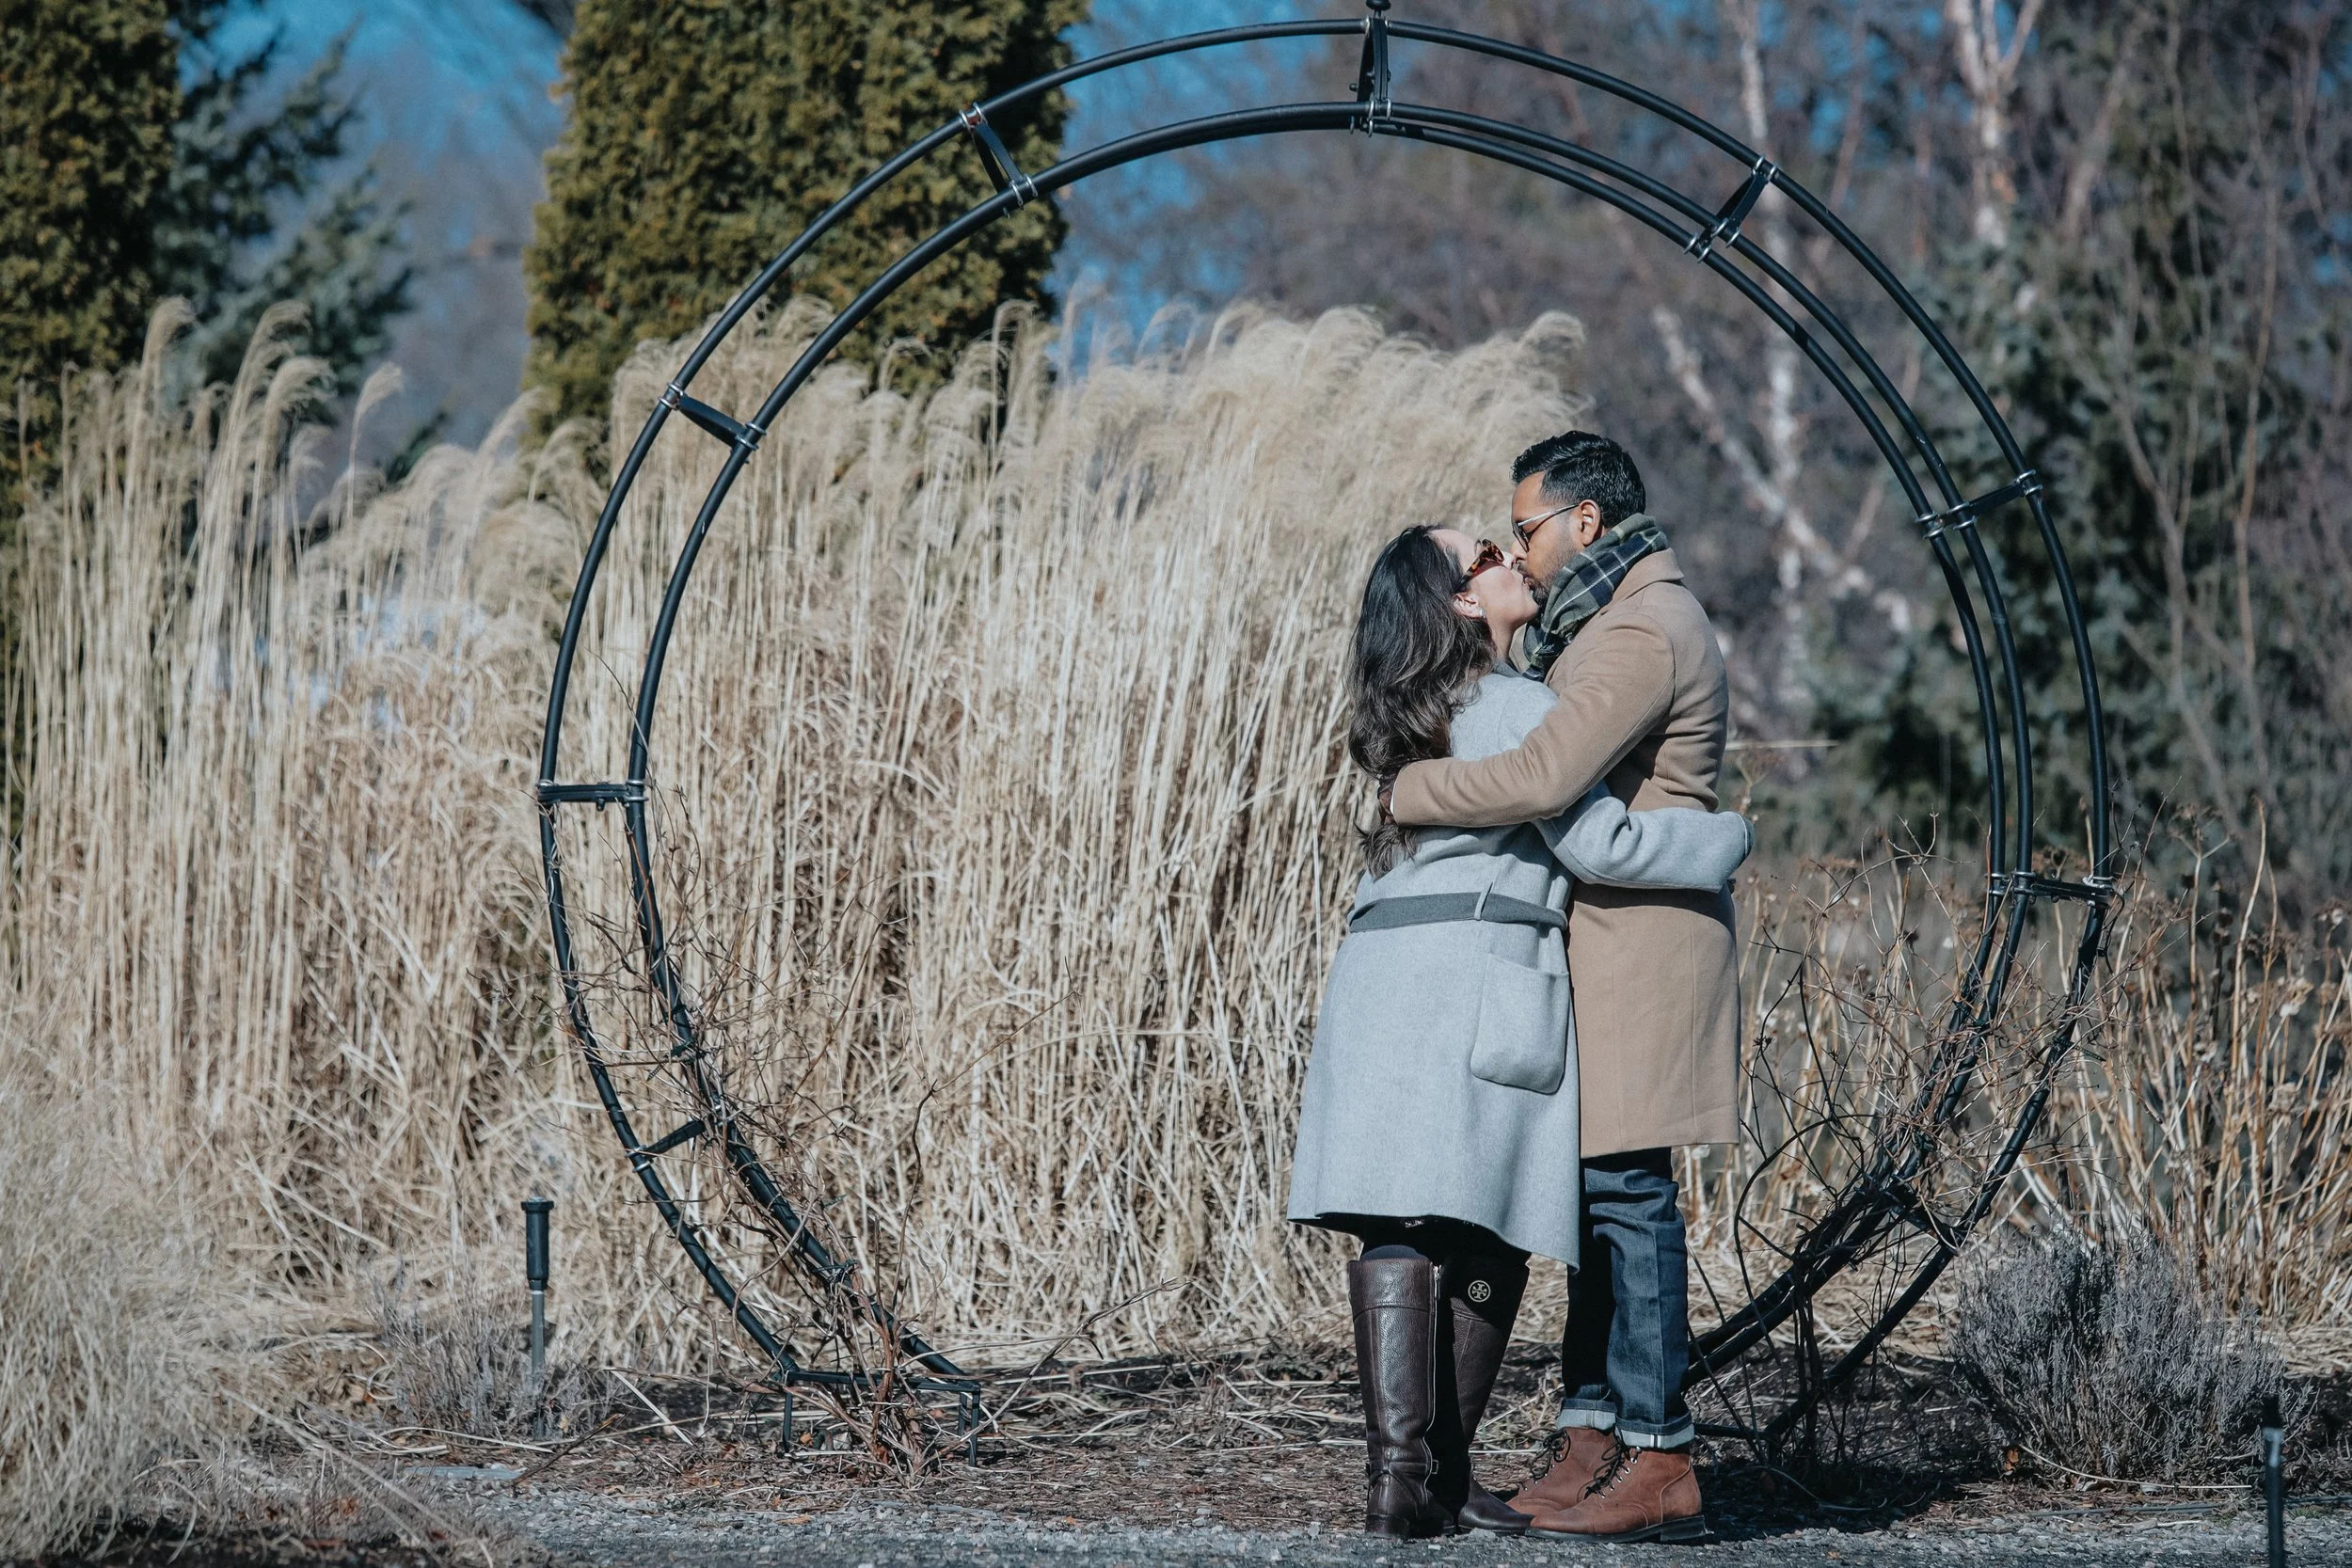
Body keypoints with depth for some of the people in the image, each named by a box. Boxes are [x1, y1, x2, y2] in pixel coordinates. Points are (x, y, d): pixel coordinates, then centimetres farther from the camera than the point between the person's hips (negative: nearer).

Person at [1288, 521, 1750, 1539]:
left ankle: (1399, 1470, -7)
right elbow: (1597, 843, -11)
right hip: (1484, 971, -7)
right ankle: (1442, 1474, -3)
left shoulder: (1409, 717, 22)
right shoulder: (1517, 707, -4)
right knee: (1487, 1234, -3)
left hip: (1380, 966, 7)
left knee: (1401, 1224, -1)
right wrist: (1722, 842, 4)